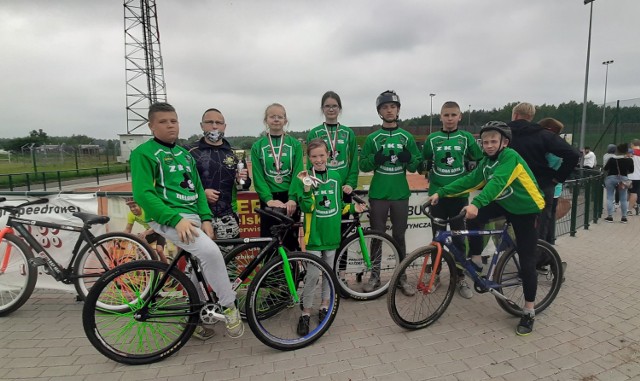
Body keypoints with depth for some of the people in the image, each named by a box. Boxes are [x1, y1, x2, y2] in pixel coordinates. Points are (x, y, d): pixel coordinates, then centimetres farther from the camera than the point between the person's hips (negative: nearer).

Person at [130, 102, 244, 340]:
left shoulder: (185, 155, 18)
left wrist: (205, 219, 0)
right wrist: (177, 219, -23)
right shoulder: (144, 153, -3)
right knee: (210, 251, -29)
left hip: (192, 217, 7)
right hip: (167, 218, -7)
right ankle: (229, 307, -13)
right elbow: (143, 194, -13)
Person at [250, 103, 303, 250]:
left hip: (290, 200, 0)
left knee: (290, 241, 6)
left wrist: (293, 199, -18)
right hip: (268, 200, 0)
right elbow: (258, 177, -4)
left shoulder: (294, 144, 4)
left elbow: (298, 174, -5)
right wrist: (269, 200, -18)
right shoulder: (258, 146, 4)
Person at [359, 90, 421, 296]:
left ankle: (401, 277, 20)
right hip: (378, 194, -1)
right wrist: (376, 159, -19)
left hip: (400, 194, 1)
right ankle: (375, 276, 19)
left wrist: (408, 159, -16)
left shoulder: (407, 137, 5)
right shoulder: (372, 138, 2)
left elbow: (416, 166, 6)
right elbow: (363, 165, 0)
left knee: (399, 237, 9)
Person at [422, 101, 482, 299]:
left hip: (459, 194, 0)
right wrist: (429, 175, 2)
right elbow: (424, 162, 16)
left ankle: (460, 277, 19)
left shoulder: (466, 137, 2)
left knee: (459, 237, 5)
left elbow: (479, 161, 12)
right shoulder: (432, 139, 3)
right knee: (437, 237, 6)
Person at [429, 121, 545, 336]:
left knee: (526, 262, -5)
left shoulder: (510, 157, -24)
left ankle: (529, 312, 9)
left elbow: (497, 183, -39)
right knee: (474, 218, -19)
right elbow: (469, 180, -2)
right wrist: (441, 193, -11)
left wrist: (476, 204, -54)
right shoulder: (486, 161, -2)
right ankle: (476, 261, 0)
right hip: (505, 205, 7)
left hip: (526, 210, -6)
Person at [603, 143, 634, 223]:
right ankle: (624, 217, 13)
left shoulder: (612, 159, -12)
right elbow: (631, 170, 7)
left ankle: (610, 216, 0)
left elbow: (605, 169, -3)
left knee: (610, 198, 3)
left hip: (611, 178, -2)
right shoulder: (629, 160, -4)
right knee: (624, 199, 10)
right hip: (623, 179, 2)